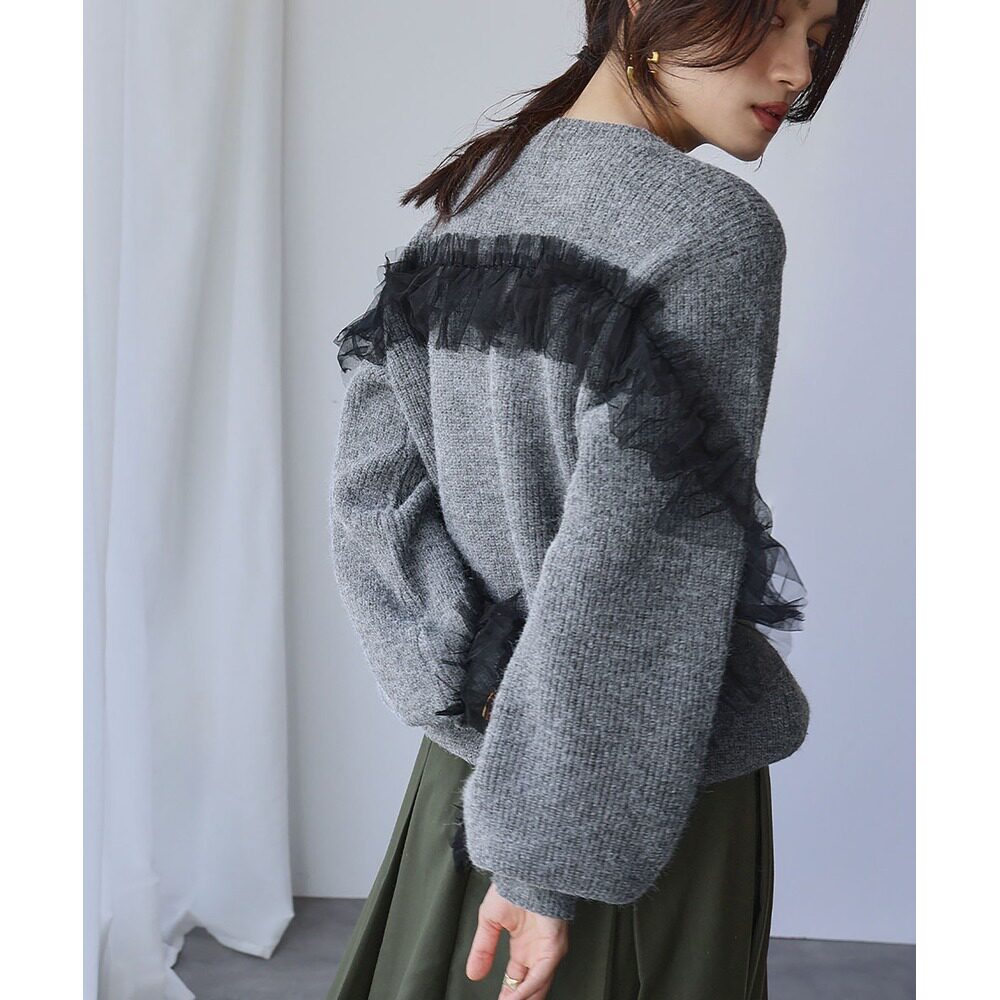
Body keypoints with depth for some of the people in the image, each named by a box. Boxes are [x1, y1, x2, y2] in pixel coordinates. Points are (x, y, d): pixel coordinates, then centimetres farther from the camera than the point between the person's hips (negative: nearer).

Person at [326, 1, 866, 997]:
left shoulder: (470, 200, 1)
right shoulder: (711, 231, -20)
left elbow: (368, 486, -3)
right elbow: (625, 568, -24)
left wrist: (479, 680, -9)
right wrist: (549, 857, -18)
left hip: (466, 757, 7)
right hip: (643, 791, -6)